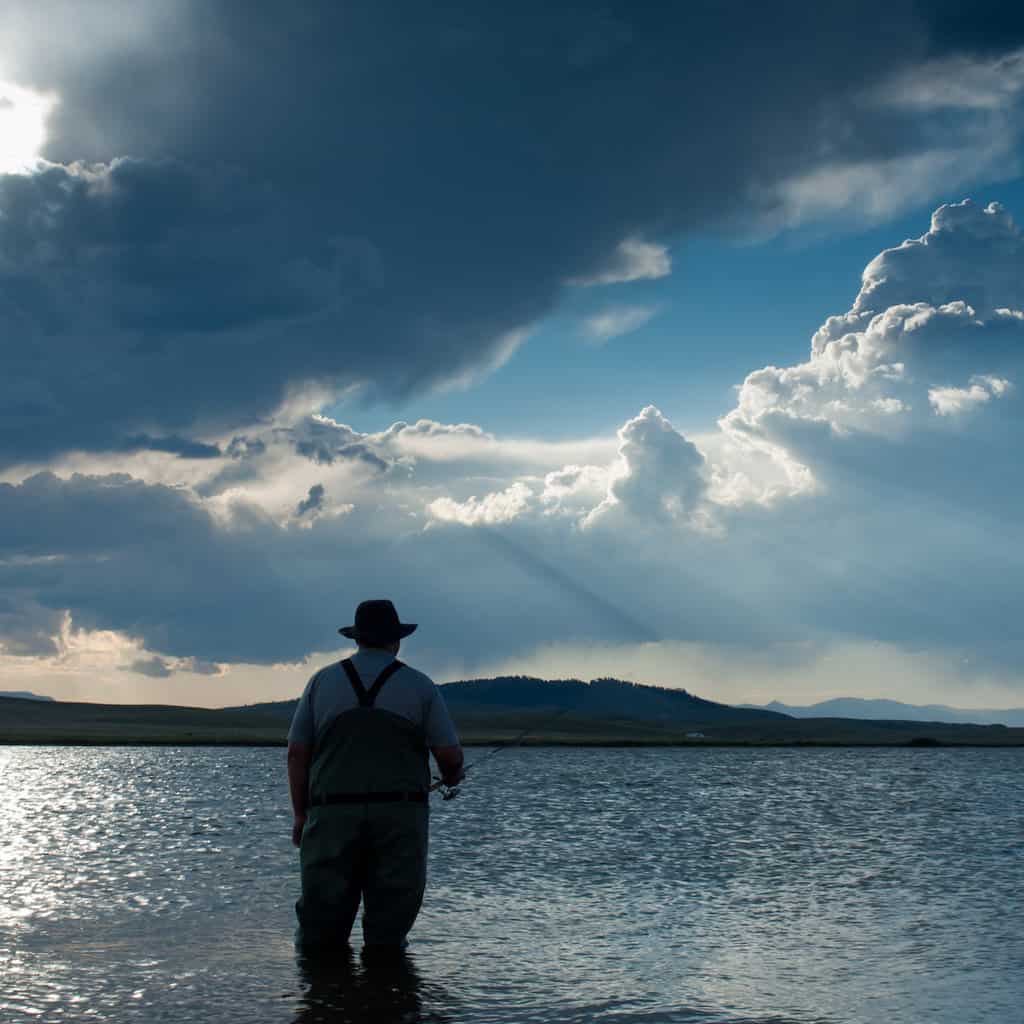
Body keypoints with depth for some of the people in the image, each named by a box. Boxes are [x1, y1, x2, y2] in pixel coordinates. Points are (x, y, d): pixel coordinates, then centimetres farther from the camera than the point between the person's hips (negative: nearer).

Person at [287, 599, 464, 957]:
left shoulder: (323, 680, 8)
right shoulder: (419, 685, 5)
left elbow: (296, 753, 5)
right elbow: (450, 755, 2)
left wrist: (300, 813, 13)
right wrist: (451, 776, 25)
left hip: (334, 815, 1)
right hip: (400, 816, -1)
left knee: (321, 932, 7)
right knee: (388, 934, 5)